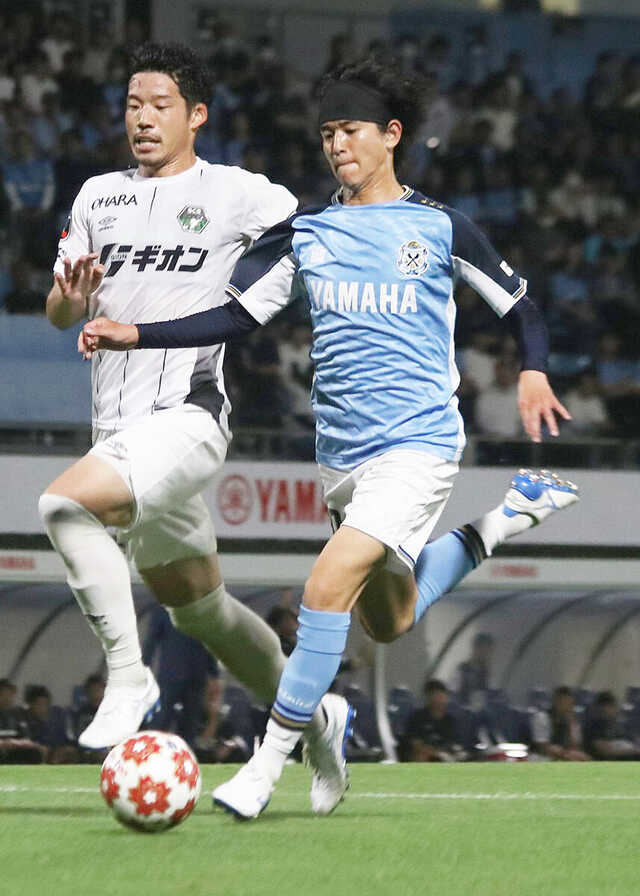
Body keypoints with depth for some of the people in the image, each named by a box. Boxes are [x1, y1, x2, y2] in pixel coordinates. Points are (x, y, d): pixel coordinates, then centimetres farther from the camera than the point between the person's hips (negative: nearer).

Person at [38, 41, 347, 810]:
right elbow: (58, 313, 13)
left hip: (185, 415, -7)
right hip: (118, 424, 7)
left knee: (65, 504, -30)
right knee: (198, 608, 16)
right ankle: (311, 715, 34)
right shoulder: (99, 197, 15)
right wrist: (73, 297, -11)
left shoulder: (234, 193, -2)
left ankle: (128, 679, -23)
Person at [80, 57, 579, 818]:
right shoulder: (305, 233, 8)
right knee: (389, 621, 17)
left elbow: (519, 306, 8)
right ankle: (510, 514, 40)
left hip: (418, 442, -6)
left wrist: (533, 374, -10)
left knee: (329, 585, -24)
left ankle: (268, 764, -17)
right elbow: (238, 316, 8)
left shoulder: (440, 229, -2)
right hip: (341, 455, 6)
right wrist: (135, 336, -2)